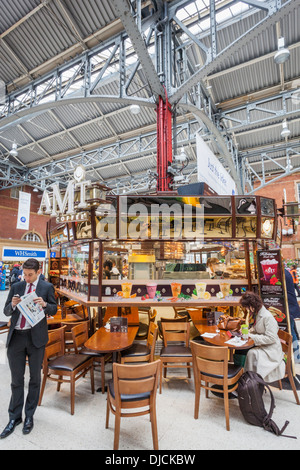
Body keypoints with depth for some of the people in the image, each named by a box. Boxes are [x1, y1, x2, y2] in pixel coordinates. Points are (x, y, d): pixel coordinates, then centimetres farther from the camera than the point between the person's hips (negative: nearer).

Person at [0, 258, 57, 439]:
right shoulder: (16, 287, 6)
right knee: (16, 379, 14)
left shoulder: (47, 287, -4)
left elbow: (54, 310, -2)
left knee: (35, 378, 13)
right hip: (16, 337, 3)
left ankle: (29, 416, 32)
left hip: (36, 337, -2)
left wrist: (44, 304, -23)